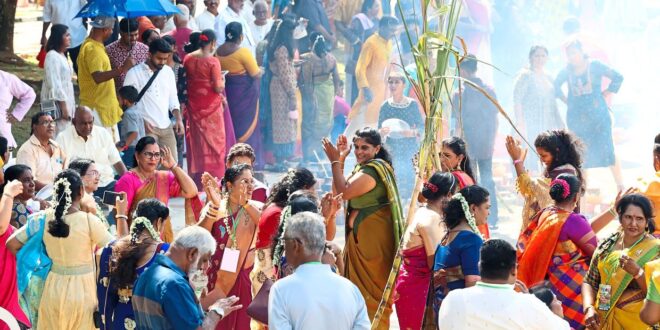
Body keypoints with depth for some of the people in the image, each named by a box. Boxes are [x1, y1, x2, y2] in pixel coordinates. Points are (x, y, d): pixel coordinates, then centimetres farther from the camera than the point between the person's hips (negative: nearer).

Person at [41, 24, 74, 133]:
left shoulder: (62, 55, 16)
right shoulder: (52, 56, -14)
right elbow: (54, 84, -19)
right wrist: (63, 107, -20)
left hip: (66, 101, 9)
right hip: (56, 104, -9)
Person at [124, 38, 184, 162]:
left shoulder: (168, 71, 10)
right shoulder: (134, 73, -6)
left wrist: (178, 119, 3)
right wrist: (141, 121, -15)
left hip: (167, 127, 6)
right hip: (146, 127, -6)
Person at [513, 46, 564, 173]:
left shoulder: (548, 78, 19)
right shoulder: (525, 75, -1)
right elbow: (517, 100, -8)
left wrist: (559, 123, 16)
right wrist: (520, 123, -17)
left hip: (548, 126, 7)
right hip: (530, 127, -6)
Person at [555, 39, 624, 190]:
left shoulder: (594, 66, -3)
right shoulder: (567, 71, 4)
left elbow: (618, 77, -1)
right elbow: (556, 86, 20)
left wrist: (605, 94, -2)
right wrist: (566, 100, 10)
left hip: (598, 115, -3)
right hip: (577, 118, 3)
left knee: (607, 151, -7)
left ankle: (620, 186, -3)